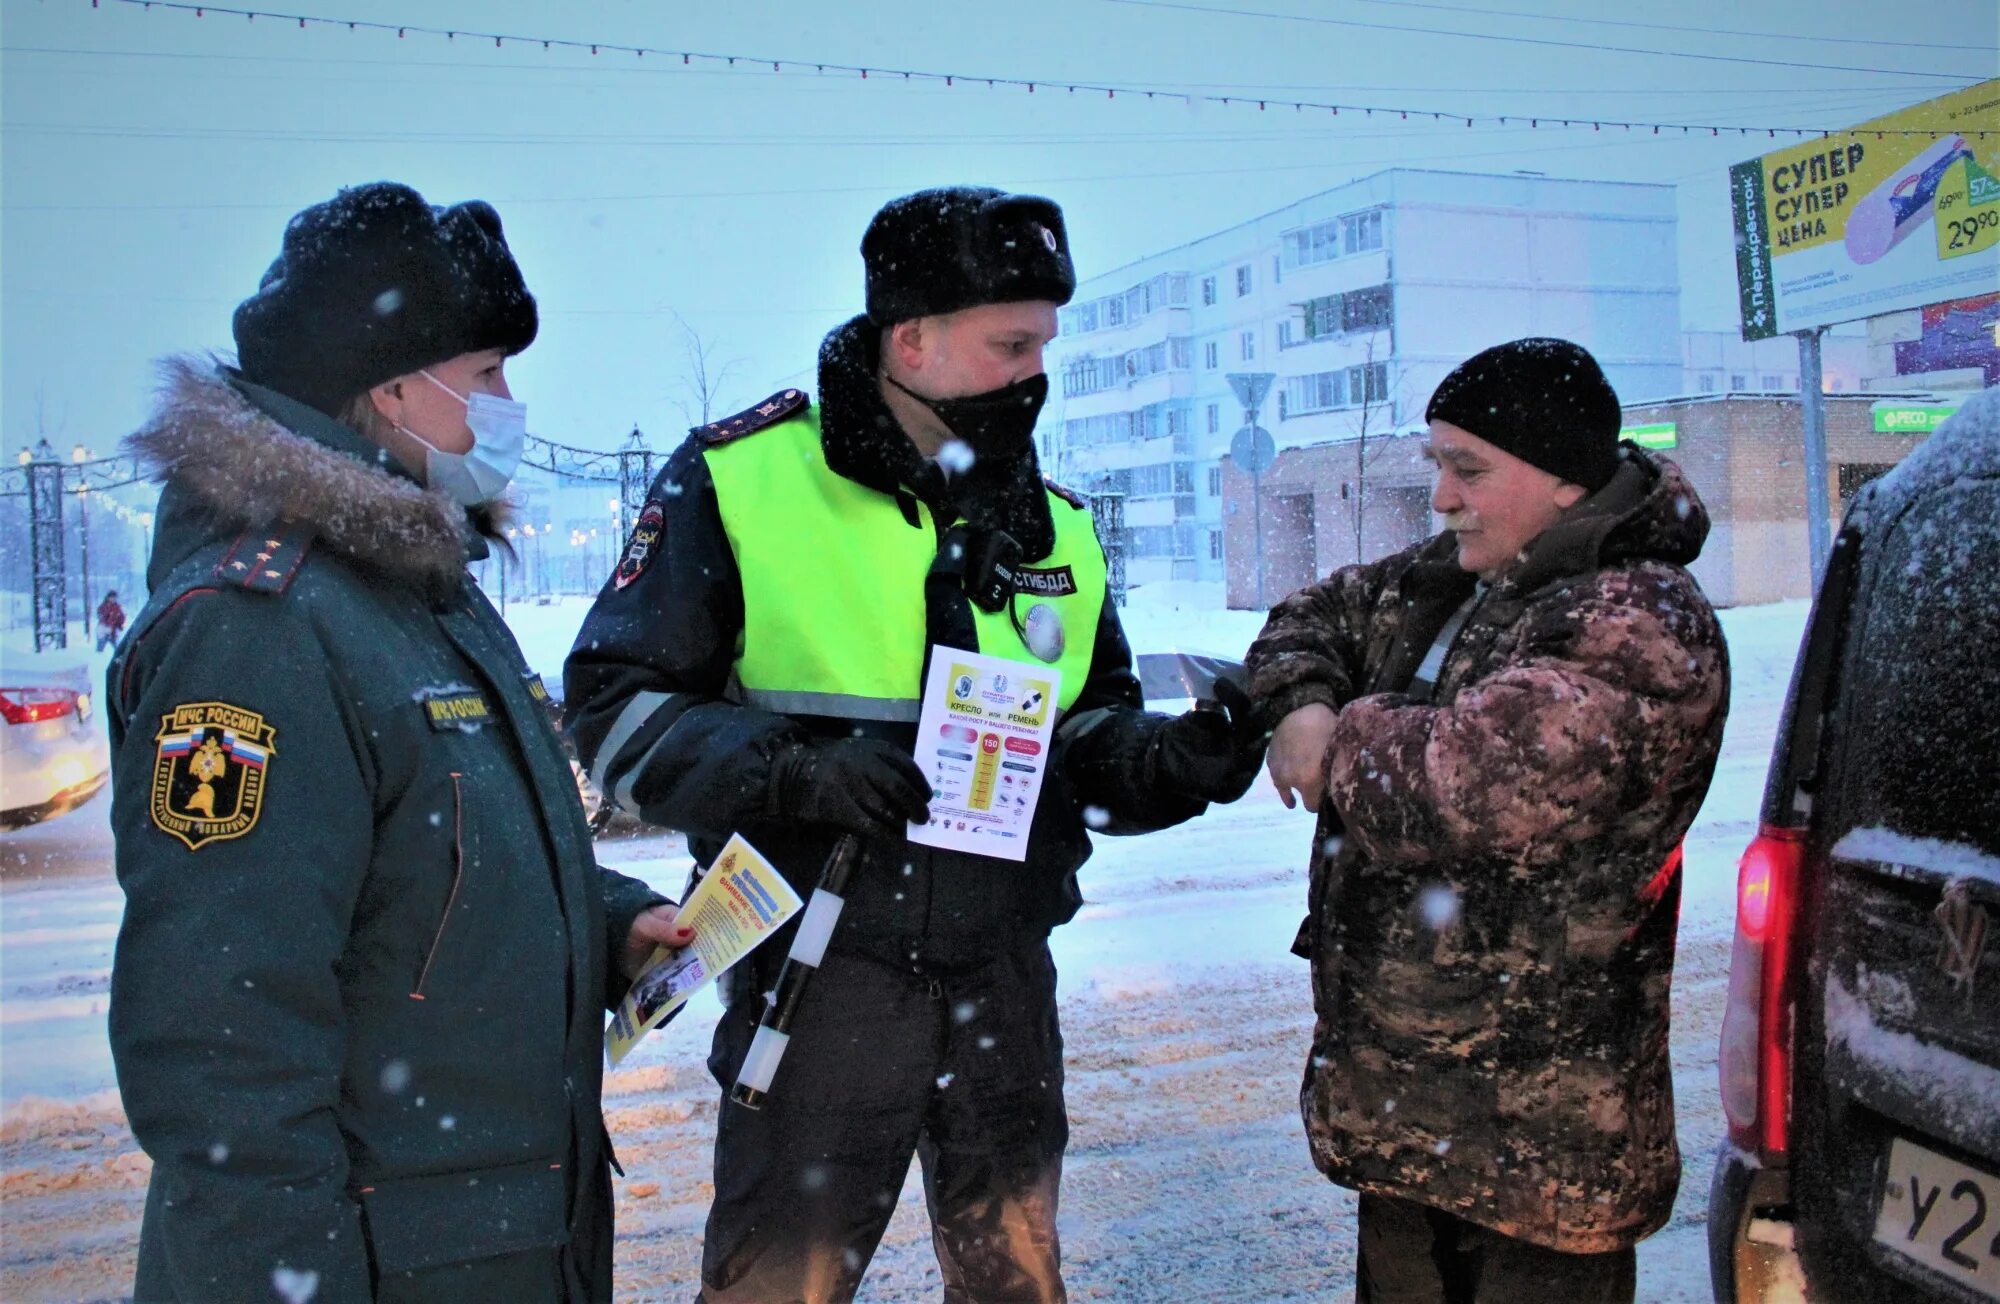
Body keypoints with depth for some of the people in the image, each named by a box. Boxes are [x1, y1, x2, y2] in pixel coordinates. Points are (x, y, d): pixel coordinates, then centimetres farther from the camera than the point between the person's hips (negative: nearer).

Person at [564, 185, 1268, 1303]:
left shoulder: (1057, 526, 9)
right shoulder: (740, 479, -7)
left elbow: (1091, 741, 14)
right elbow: (617, 707, -6)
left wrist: (1175, 760, -8)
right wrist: (793, 771, -21)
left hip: (1005, 978, 5)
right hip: (822, 975, -4)